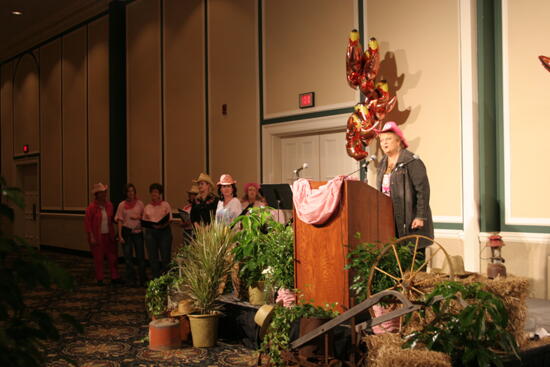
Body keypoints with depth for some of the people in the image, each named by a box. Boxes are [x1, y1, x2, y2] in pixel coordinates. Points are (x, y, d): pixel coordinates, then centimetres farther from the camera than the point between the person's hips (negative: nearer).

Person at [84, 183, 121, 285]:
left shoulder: (109, 205, 5)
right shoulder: (92, 207, -10)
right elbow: (87, 222, -10)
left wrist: (113, 234, 8)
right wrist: (91, 237, -13)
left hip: (108, 235, 4)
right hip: (97, 237, -4)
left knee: (112, 256, 5)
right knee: (98, 258, 4)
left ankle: (114, 277, 15)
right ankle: (99, 279, 15)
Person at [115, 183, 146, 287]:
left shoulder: (140, 203, 5)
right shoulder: (122, 205, 2)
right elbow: (120, 220, 1)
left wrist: (138, 217, -10)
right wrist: (120, 236, -6)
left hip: (138, 231, 0)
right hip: (126, 232, 0)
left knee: (140, 256, -1)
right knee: (128, 257, 6)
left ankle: (142, 279, 9)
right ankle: (130, 279, 15)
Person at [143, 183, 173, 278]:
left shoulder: (166, 205, 6)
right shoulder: (147, 207, 14)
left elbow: (169, 219, -1)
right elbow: (144, 221, 14)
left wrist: (162, 225, -20)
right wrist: (151, 225, -9)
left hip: (164, 231, -3)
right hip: (150, 232, 3)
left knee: (165, 256, -3)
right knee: (153, 257, 3)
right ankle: (155, 278, 9)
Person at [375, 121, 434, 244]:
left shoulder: (411, 161, -9)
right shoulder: (383, 164, 15)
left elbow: (423, 189, -14)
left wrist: (421, 216, -17)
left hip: (411, 221, -6)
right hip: (391, 220, 7)